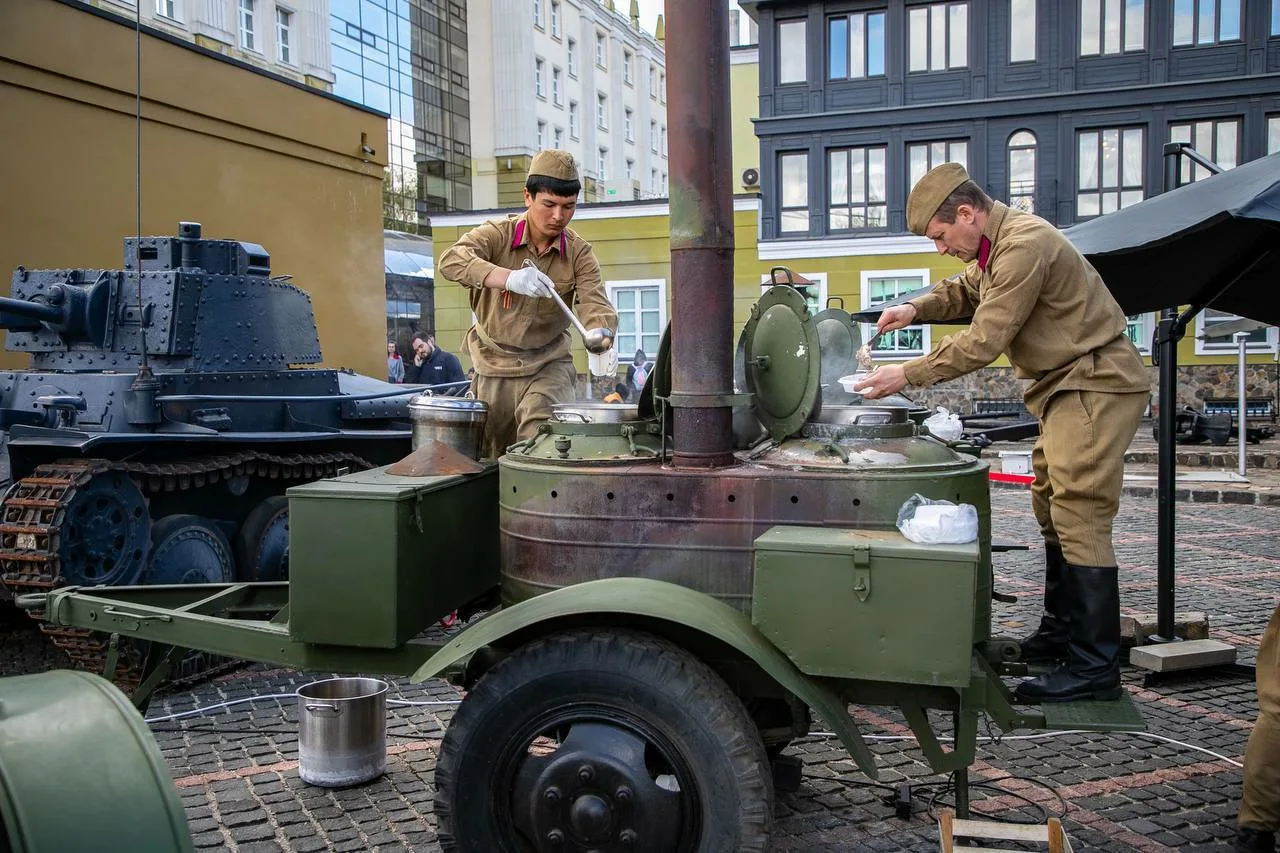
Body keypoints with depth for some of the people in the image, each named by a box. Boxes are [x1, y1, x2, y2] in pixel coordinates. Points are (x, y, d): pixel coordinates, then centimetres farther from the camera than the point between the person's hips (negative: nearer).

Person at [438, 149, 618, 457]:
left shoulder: (579, 253, -5)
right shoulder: (497, 234, -10)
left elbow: (595, 303, -19)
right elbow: (451, 261, -29)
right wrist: (509, 277, -48)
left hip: (549, 364, 0)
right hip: (494, 365, 1)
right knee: (491, 457, 12)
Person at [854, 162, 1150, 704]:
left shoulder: (1024, 245, -21)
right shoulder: (999, 243, 11)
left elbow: (983, 342, -23)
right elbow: (967, 292, 26)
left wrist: (907, 376, -17)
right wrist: (917, 308, 7)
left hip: (1096, 385, -11)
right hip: (1069, 386, 11)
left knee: (1078, 518, -12)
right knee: (1051, 512, 14)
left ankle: (1095, 667, -8)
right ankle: (1060, 633, 26)